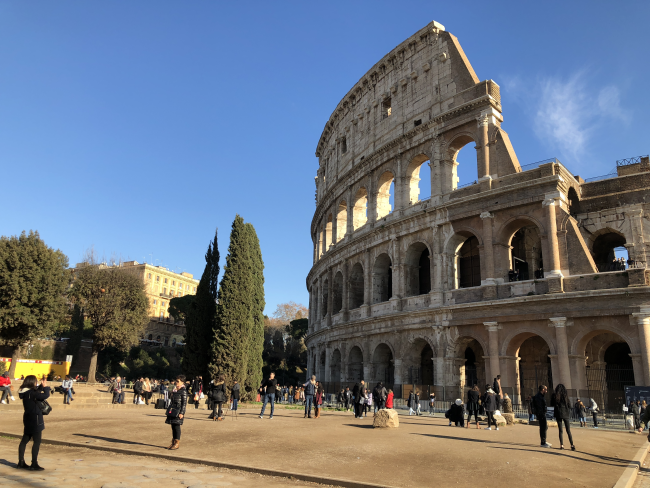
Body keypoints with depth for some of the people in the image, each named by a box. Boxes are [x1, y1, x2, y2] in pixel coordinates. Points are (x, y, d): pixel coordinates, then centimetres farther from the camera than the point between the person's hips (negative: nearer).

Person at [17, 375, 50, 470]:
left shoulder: (26, 392, 6)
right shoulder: (31, 393, -21)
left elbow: (37, 393, 21)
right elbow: (45, 395, -25)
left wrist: (42, 386, 12)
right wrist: (45, 386, -11)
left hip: (28, 418, 10)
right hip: (35, 419, -10)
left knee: (25, 440, 16)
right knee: (37, 441, -3)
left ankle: (21, 462, 25)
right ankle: (34, 464, -1)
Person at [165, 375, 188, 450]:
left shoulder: (183, 391, -10)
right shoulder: (174, 390, 13)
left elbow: (184, 403, -13)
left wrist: (182, 413, -17)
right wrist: (169, 410, 19)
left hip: (178, 411, -8)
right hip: (172, 410, 8)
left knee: (176, 426, -5)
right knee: (173, 426, 11)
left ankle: (177, 442, 3)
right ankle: (173, 441, 20)